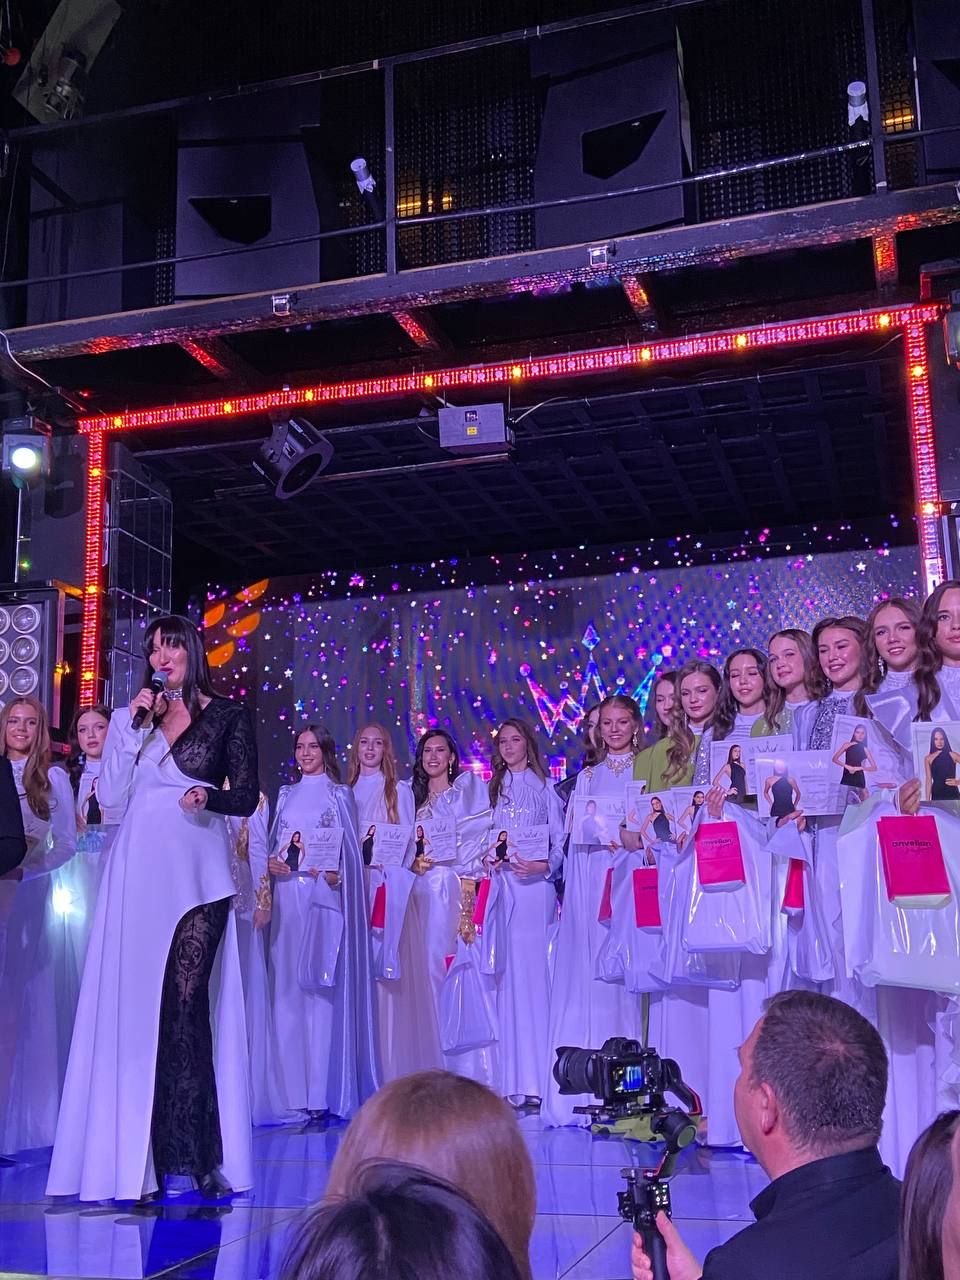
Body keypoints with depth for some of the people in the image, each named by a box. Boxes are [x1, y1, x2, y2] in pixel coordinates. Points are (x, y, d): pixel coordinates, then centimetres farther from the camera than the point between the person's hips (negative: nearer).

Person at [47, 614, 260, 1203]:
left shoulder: (228, 715, 6)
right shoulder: (134, 718, 14)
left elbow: (246, 797, 3)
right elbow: (112, 797, 5)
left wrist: (208, 797, -17)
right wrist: (135, 730, -2)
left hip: (197, 873, -3)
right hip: (140, 872, 3)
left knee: (185, 1002, -10)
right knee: (137, 1005, 0)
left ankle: (200, 1153, -4)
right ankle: (138, 1157, 7)